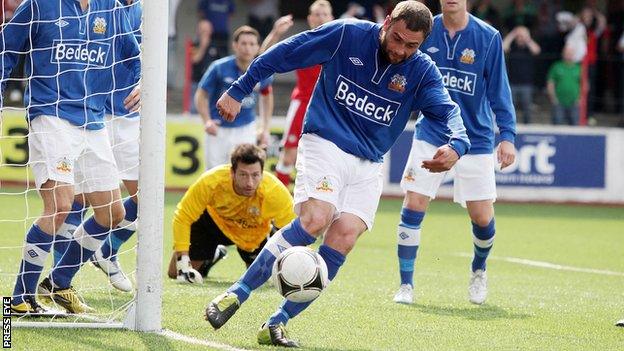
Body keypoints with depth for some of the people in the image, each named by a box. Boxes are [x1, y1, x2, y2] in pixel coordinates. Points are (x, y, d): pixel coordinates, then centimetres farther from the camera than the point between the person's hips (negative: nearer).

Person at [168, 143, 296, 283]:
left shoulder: (274, 191, -39)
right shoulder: (210, 182, -38)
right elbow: (182, 217, -28)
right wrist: (183, 263, -33)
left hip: (254, 235, 0)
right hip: (213, 220, 0)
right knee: (175, 273, -2)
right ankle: (213, 256, 31)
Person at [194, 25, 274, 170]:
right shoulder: (219, 68, -16)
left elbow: (267, 96, 13)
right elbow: (201, 95, -8)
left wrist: (265, 128, 8)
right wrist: (207, 121, -25)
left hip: (246, 130, 1)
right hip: (218, 129, -1)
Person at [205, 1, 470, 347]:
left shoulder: (422, 71, -1)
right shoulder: (347, 34, -8)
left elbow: (447, 111, -11)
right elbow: (284, 54, -2)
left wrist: (455, 144, -35)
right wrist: (238, 91, -1)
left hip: (368, 165, 4)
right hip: (325, 145, -4)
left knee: (343, 237, -16)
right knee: (314, 220, -27)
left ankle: (276, 324, -10)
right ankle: (236, 294, -19)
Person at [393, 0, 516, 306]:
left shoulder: (488, 37, -6)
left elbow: (499, 90, -3)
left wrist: (507, 135, -10)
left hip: (475, 139, -1)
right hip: (430, 136, 1)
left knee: (482, 217, 0)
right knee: (413, 206, -10)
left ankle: (479, 270, 31)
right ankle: (406, 285, 2)